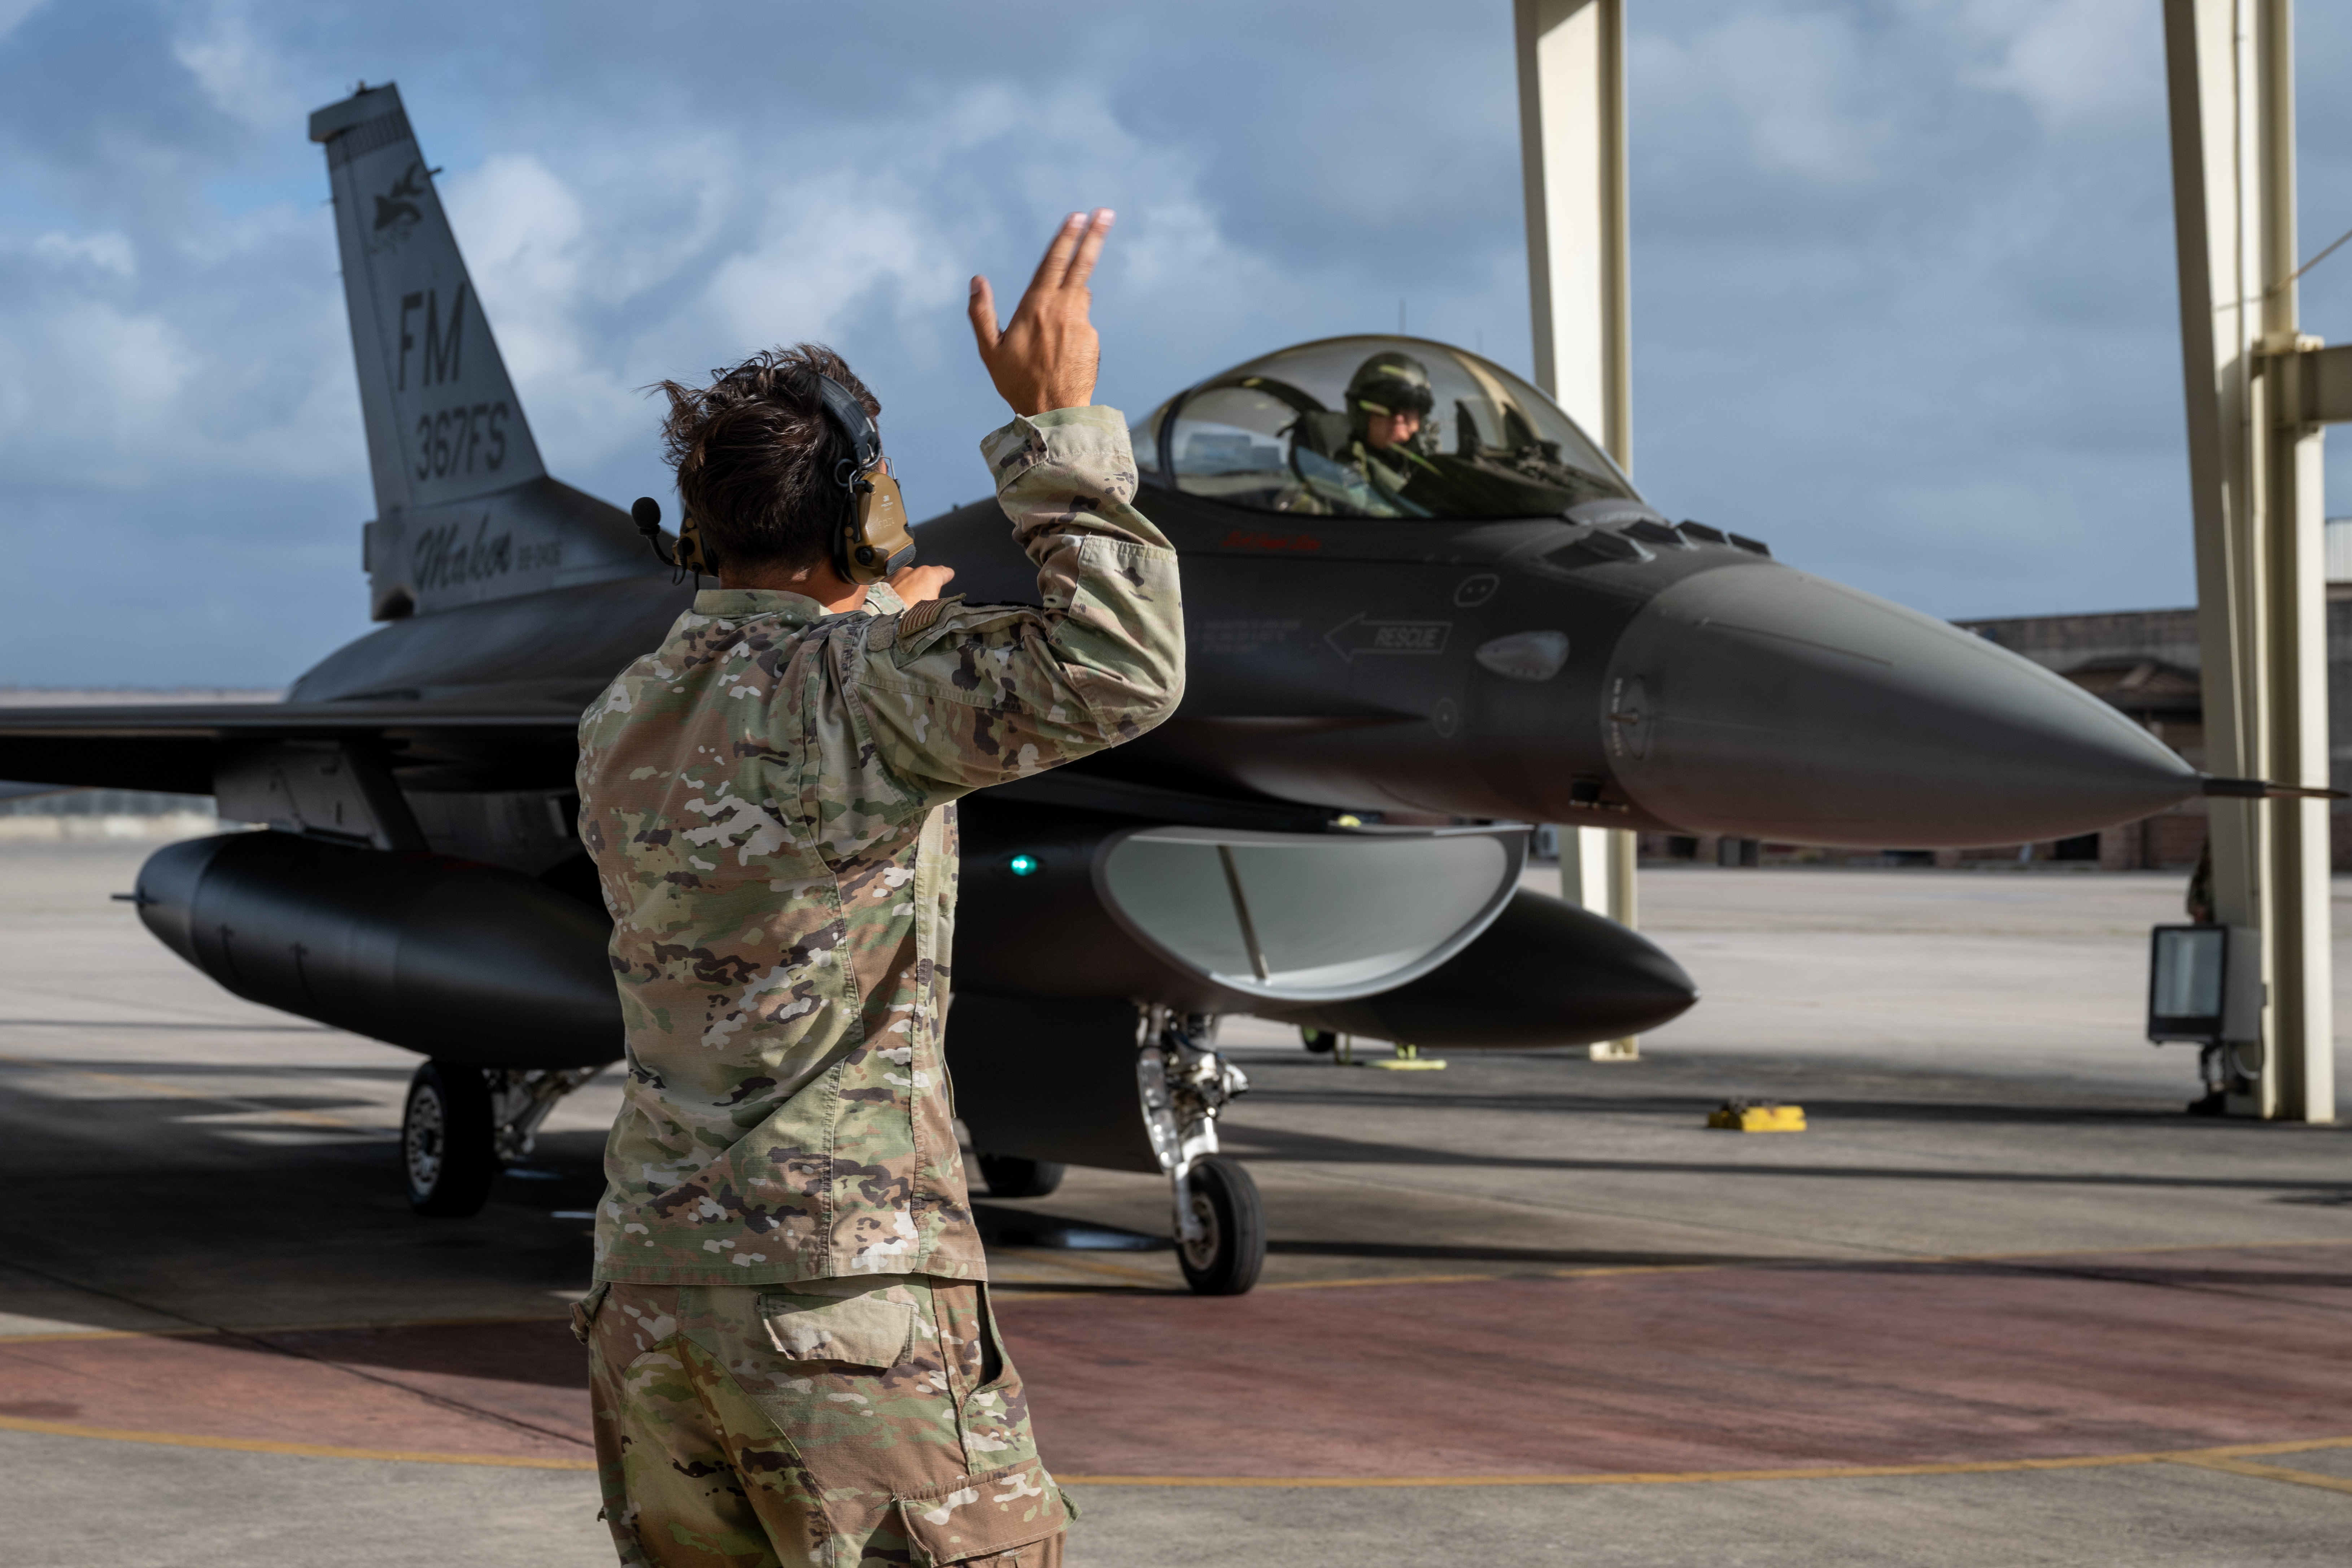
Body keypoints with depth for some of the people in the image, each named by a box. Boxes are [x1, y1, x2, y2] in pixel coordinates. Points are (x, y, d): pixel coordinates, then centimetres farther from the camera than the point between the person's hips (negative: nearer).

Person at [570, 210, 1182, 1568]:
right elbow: (1124, 673, -23)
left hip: (652, 1283, 7)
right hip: (847, 1289, -7)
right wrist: (1056, 425, -16)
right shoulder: (858, 688, -12)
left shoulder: (623, 720, 11)